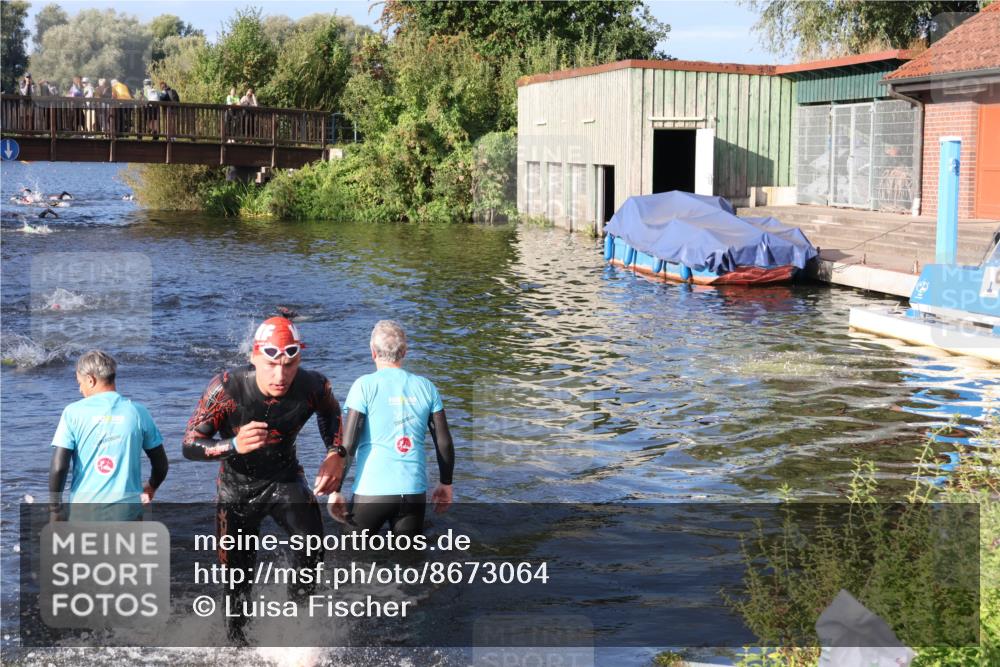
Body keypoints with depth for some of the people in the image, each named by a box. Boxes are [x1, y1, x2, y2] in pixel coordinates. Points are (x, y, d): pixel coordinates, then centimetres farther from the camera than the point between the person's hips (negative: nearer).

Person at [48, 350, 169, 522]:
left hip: (84, 509, 0)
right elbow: (161, 464, 8)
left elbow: (58, 466, -11)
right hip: (127, 509, 0)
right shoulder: (137, 412, 1)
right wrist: (151, 488, 28)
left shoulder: (74, 412, -4)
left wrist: (55, 507, 3)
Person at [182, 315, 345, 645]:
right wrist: (234, 446, -43)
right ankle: (237, 635, 36)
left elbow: (330, 412, 6)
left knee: (313, 547, -25)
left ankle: (300, 597, 5)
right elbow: (190, 445, -25)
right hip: (237, 485, -1)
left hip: (285, 478, 1)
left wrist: (336, 452, -9)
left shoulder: (313, 386, -21)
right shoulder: (226, 388, -28)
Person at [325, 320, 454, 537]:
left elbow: (347, 444, -8)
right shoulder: (426, 387, 5)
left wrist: (335, 490, -2)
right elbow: (444, 442, 6)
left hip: (372, 490, -3)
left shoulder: (365, 385, -4)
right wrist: (445, 483, 19)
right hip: (415, 491, 3)